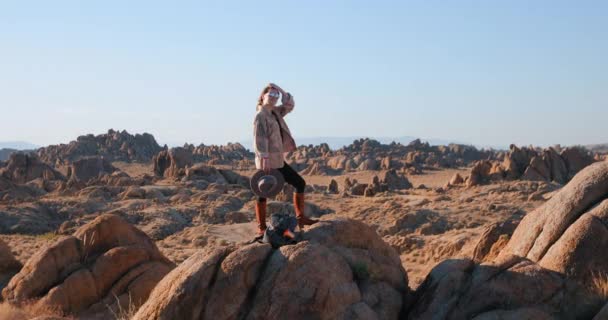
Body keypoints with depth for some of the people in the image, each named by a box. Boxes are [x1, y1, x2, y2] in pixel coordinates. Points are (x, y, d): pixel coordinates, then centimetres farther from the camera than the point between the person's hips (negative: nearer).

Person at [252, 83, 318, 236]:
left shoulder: (275, 112, 14)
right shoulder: (260, 115, -10)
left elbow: (289, 105, 20)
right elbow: (259, 139, -19)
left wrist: (280, 90, 8)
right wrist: (264, 159, -27)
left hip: (278, 160, 9)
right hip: (267, 162, -9)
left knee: (300, 183, 11)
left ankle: (300, 217, 16)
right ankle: (261, 227, 4)